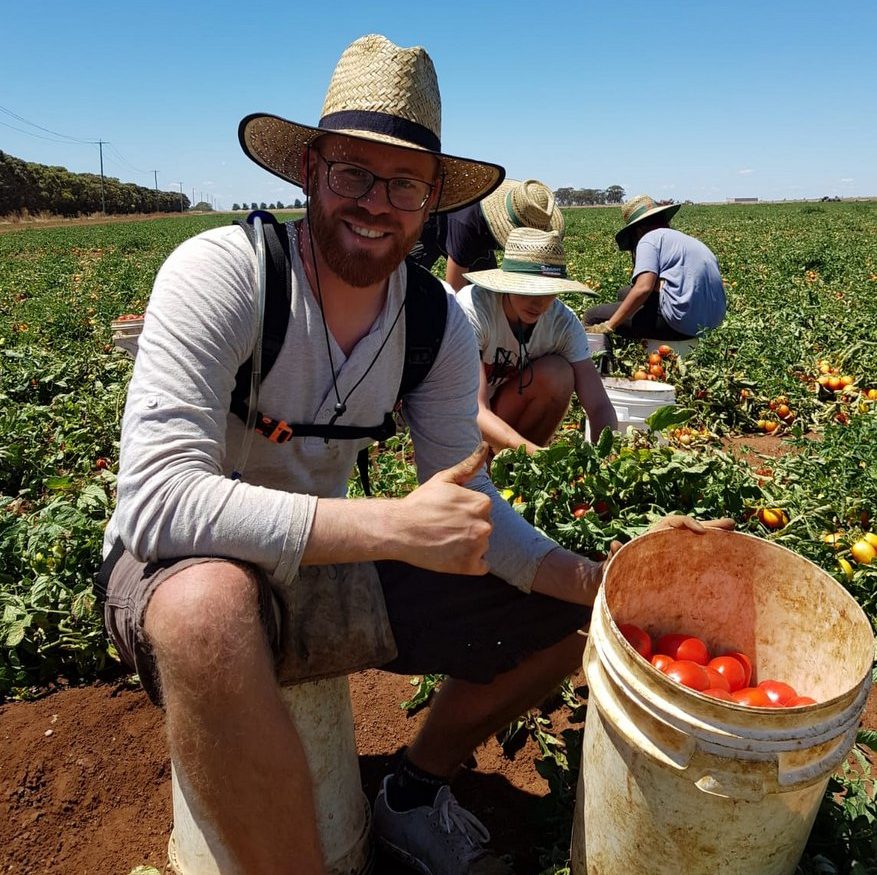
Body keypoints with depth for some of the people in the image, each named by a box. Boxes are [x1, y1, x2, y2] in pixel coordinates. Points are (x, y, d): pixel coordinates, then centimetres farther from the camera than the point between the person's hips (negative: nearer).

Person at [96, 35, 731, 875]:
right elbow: (156, 498, -30)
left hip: (329, 566, 5)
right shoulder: (220, 272, -21)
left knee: (561, 614, 1)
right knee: (208, 608, -41)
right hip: (182, 571, -4)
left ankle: (415, 791, 22)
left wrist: (597, 581, -17)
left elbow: (467, 506, -2)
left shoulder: (440, 321, -5)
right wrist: (395, 525, -37)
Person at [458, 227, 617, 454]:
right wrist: (538, 454, -49)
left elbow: (600, 406, -20)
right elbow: (472, 410, -37)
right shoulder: (473, 308, -29)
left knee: (557, 372, -23)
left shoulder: (564, 321, -17)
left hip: (505, 411, 3)